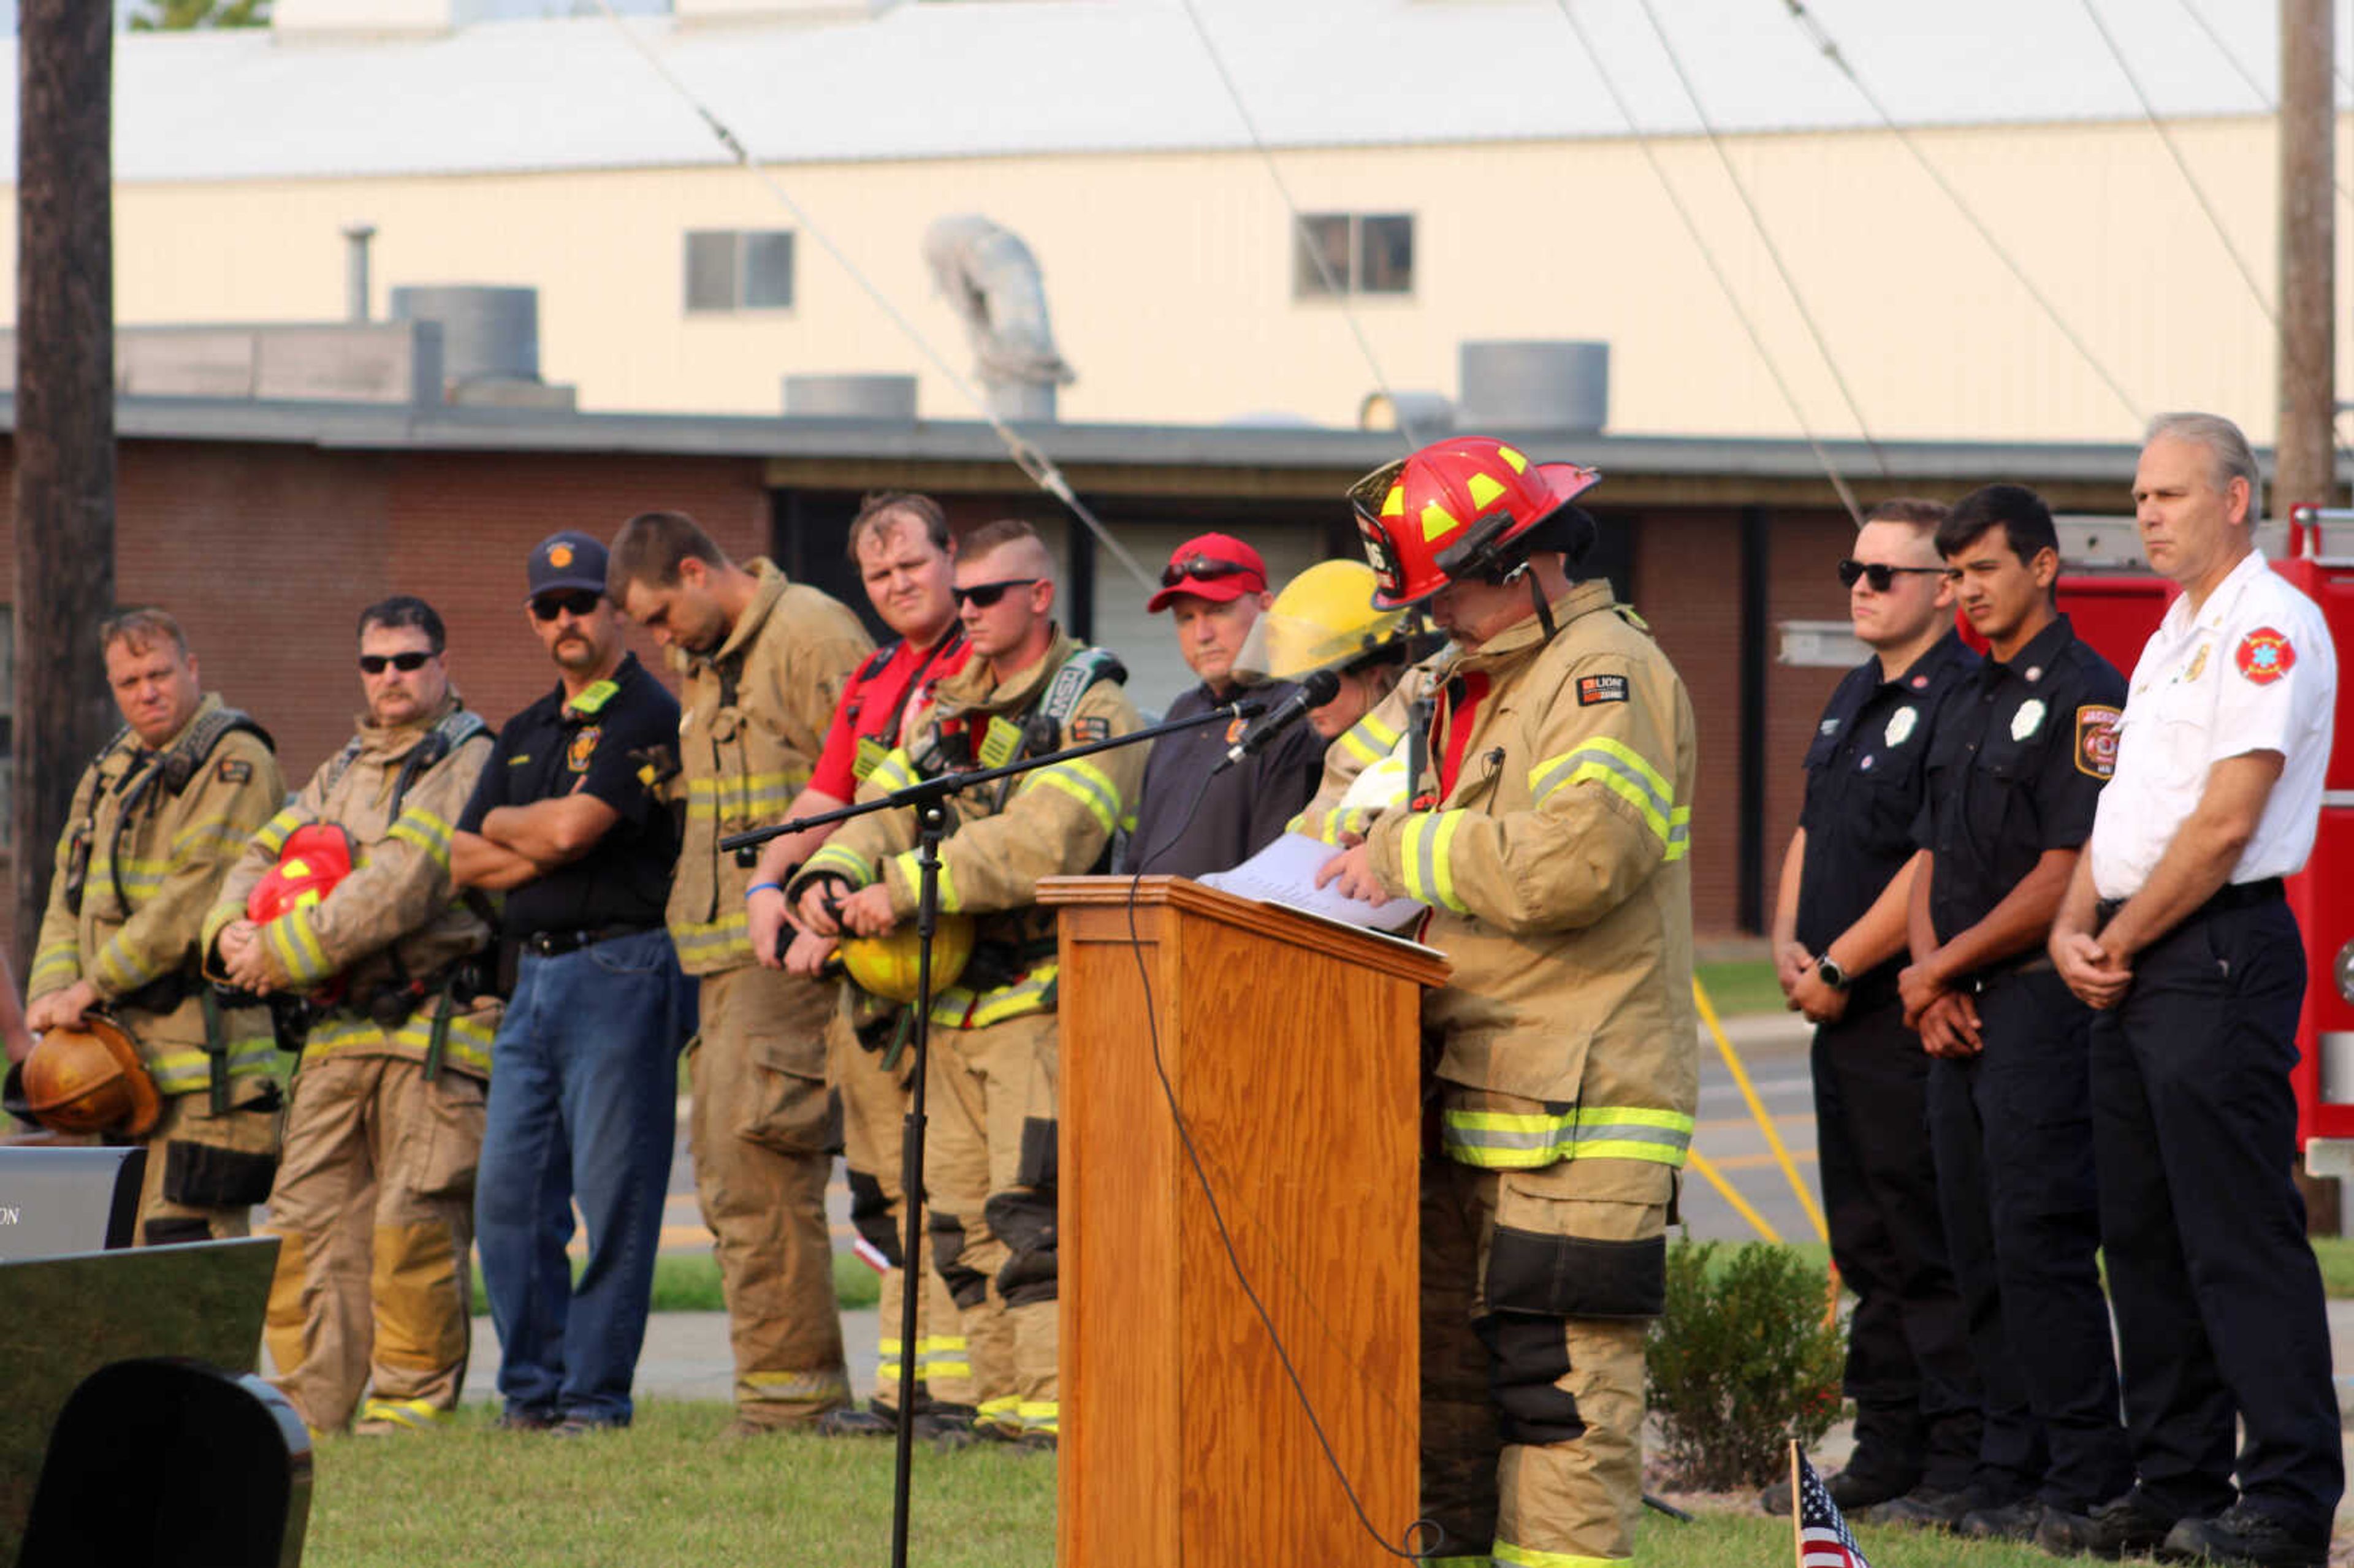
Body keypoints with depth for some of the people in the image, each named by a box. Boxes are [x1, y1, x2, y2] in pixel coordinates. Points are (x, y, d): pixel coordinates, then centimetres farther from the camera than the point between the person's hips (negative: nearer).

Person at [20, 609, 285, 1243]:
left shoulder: (236, 763, -6)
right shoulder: (110, 773, 21)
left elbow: (197, 897, -16)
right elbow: (68, 899, 18)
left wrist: (91, 986, -14)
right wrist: (50, 995, -1)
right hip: (123, 1049, 8)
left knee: (182, 1234, -15)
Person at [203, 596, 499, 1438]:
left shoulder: (469, 763, -4)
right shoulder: (345, 771, 22)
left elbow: (403, 886, -15)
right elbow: (266, 853, 18)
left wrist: (286, 951, -15)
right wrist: (230, 928, -5)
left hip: (435, 1026, -7)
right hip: (341, 1028, 7)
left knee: (415, 1223, -10)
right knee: (308, 1215, 1)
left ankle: (412, 1404, -3)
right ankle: (310, 1405, 4)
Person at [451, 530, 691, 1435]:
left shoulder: (645, 718, -5)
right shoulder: (525, 734, 20)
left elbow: (570, 829, -16)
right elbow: (462, 864, 14)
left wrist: (504, 825, 5)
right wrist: (544, 843, -3)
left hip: (619, 974, -8)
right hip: (533, 977, 8)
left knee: (612, 1198, -6)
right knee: (509, 1193, 5)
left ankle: (595, 1396, -3)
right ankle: (532, 1388, 12)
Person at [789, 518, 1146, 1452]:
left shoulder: (1090, 709, -6)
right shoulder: (949, 710, 19)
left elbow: (1041, 844, -20)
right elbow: (884, 808, 11)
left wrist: (903, 889, -22)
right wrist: (831, 875, -12)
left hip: (1044, 993, -8)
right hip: (954, 996, 8)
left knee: (1029, 1208, -15)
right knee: (962, 1216, 7)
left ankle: (1053, 1403, -17)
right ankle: (1001, 1397, 12)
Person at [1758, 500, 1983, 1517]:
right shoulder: (1856, 697, 17)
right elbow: (1812, 831, 22)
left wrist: (1840, 966, -15)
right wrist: (1789, 941, 5)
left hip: (1908, 1013, -9)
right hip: (1840, 1013, 10)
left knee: (1926, 1246, -8)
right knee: (1866, 1242, 12)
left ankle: (1959, 1462, -5)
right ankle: (1887, 1449, 17)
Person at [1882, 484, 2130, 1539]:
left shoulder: (2083, 698, -10)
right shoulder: (1969, 702, 18)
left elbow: (2065, 876, -16)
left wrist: (1944, 968, -10)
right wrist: (1933, 987, 2)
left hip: (2042, 1005, -9)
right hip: (1961, 1016, 9)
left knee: (2041, 1243, -11)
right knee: (1980, 1251, 9)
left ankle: (2087, 1480, -8)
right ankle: (2010, 1468, 14)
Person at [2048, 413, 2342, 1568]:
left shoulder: (2268, 626, -10)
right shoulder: (2174, 637, 21)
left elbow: (2225, 821, -17)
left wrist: (2125, 941, -10)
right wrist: (2074, 930, 5)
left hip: (2217, 959, -10)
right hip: (2135, 973, 10)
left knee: (2240, 1235, -11)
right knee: (2145, 1240, 11)